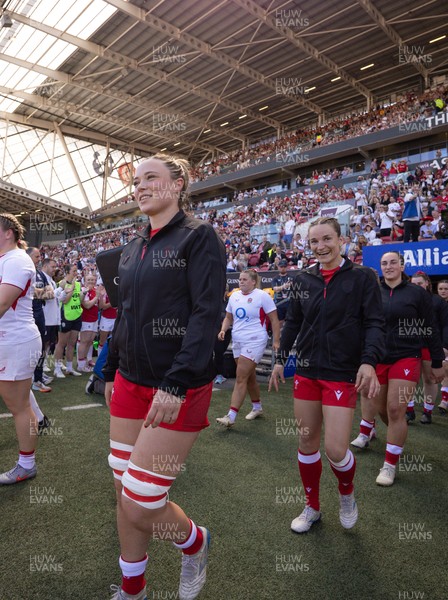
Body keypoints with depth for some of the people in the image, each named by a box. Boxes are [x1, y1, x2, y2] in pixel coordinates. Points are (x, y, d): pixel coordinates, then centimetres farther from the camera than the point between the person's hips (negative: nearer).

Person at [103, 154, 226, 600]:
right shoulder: (132, 249, 13)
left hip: (177, 387, -7)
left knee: (140, 505, -2)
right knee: (123, 493, 15)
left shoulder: (198, 237, -8)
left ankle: (194, 542, 31)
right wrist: (110, 371, 18)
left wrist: (177, 383, -24)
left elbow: (207, 313, -18)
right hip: (130, 381, 7)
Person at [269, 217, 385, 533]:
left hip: (343, 373, -4)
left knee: (336, 449, -7)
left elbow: (375, 324, -7)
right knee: (307, 441, 10)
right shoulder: (303, 280, 6)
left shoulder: (362, 277, -4)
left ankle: (347, 495, 29)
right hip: (307, 372, 4)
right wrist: (281, 359, 11)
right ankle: (312, 507, 32)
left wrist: (369, 361, -21)